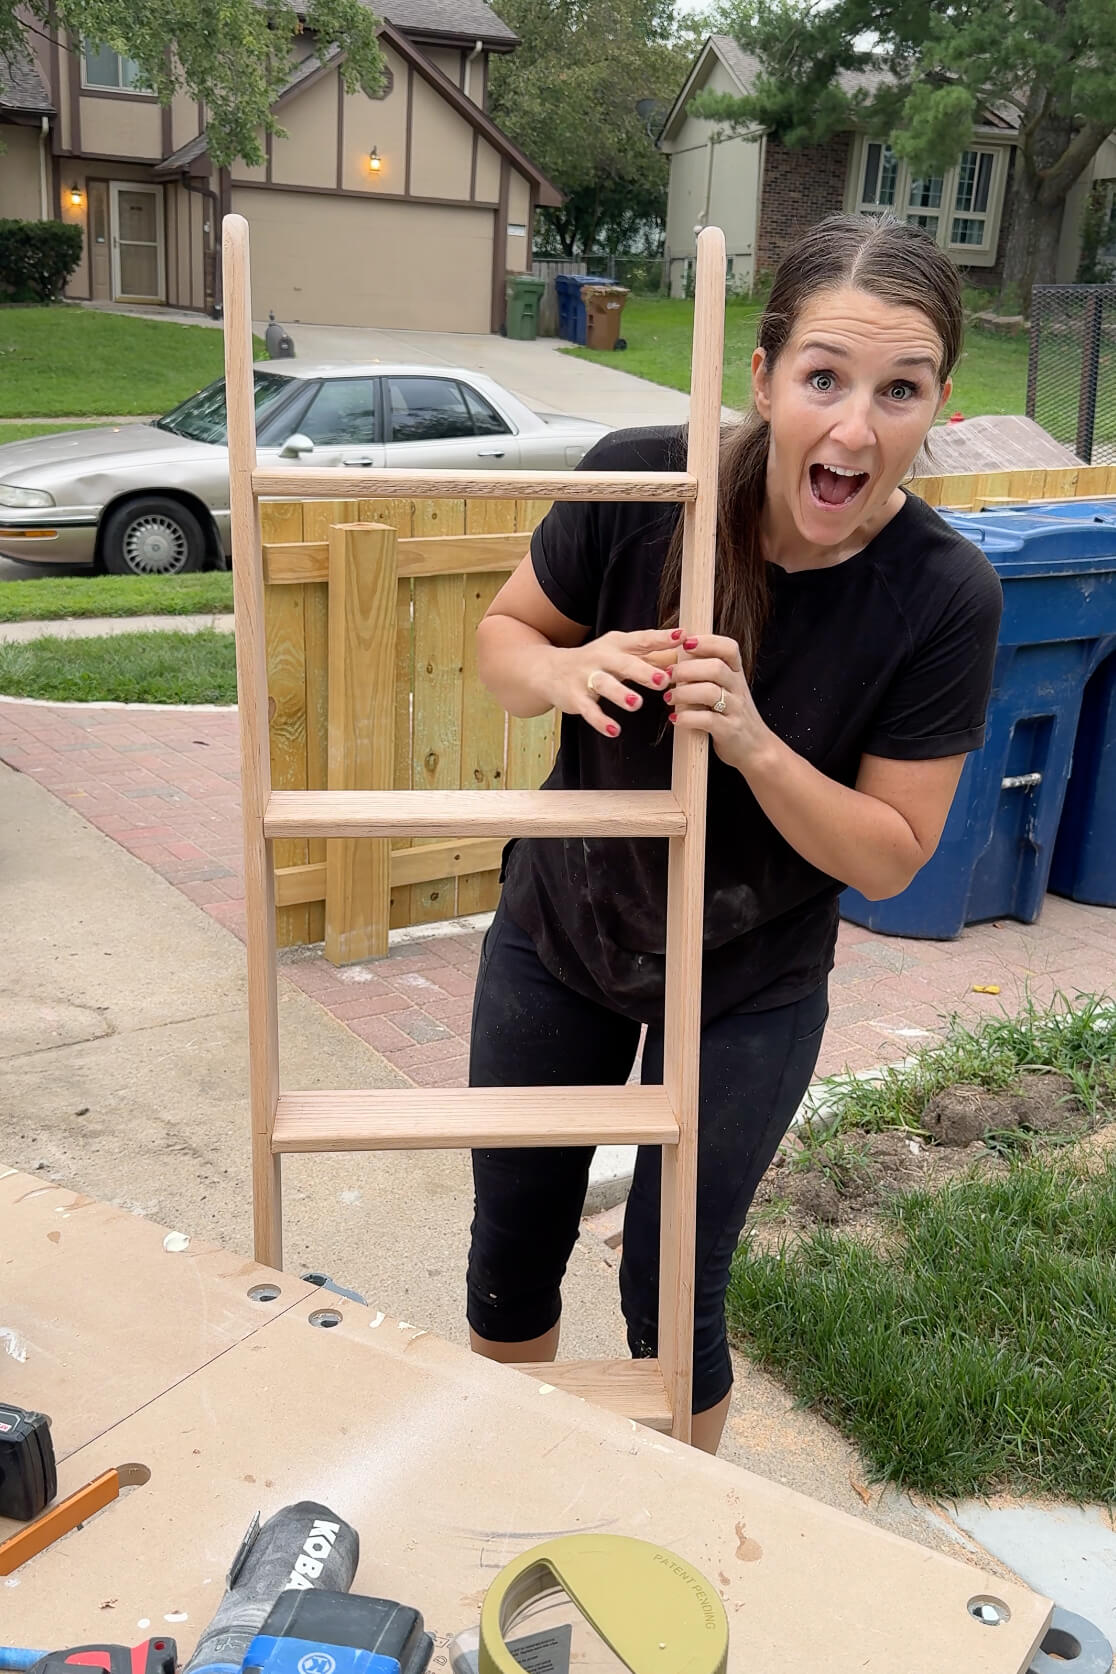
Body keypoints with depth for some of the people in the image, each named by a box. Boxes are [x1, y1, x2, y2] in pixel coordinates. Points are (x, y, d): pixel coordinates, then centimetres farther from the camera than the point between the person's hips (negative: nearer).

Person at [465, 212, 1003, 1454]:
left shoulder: (944, 596, -23)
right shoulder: (640, 482, -22)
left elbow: (888, 856, -16)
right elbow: (504, 635, -5)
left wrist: (752, 743, -34)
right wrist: (568, 672, -29)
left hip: (746, 991, -2)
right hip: (557, 937, 2)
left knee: (672, 1294, 12)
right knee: (512, 1245, 19)